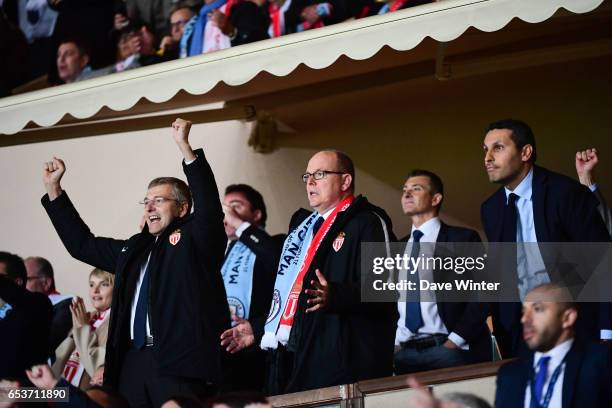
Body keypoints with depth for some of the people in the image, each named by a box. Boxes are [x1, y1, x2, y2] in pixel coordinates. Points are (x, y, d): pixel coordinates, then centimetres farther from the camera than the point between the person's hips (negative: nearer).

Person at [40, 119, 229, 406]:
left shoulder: (193, 239, 4)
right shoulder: (134, 249, 23)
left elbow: (209, 207, -14)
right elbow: (82, 244, 29)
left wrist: (185, 147, -20)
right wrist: (53, 188, 27)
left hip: (179, 362, -6)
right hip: (133, 359, 6)